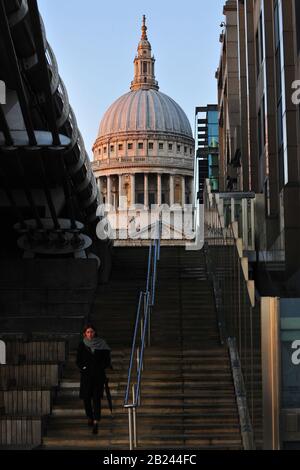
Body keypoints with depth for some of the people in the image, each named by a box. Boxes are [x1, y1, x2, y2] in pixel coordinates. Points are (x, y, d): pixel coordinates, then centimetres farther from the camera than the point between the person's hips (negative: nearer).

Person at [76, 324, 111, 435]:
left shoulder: (101, 344, 3)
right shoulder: (82, 345, 5)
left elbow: (107, 359, 5)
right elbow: (78, 361, 7)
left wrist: (101, 367, -7)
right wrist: (83, 368, -9)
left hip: (98, 375, -1)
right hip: (86, 375, 2)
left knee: (96, 398, -8)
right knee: (86, 397, 6)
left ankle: (95, 423, -14)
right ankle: (90, 417, 30)